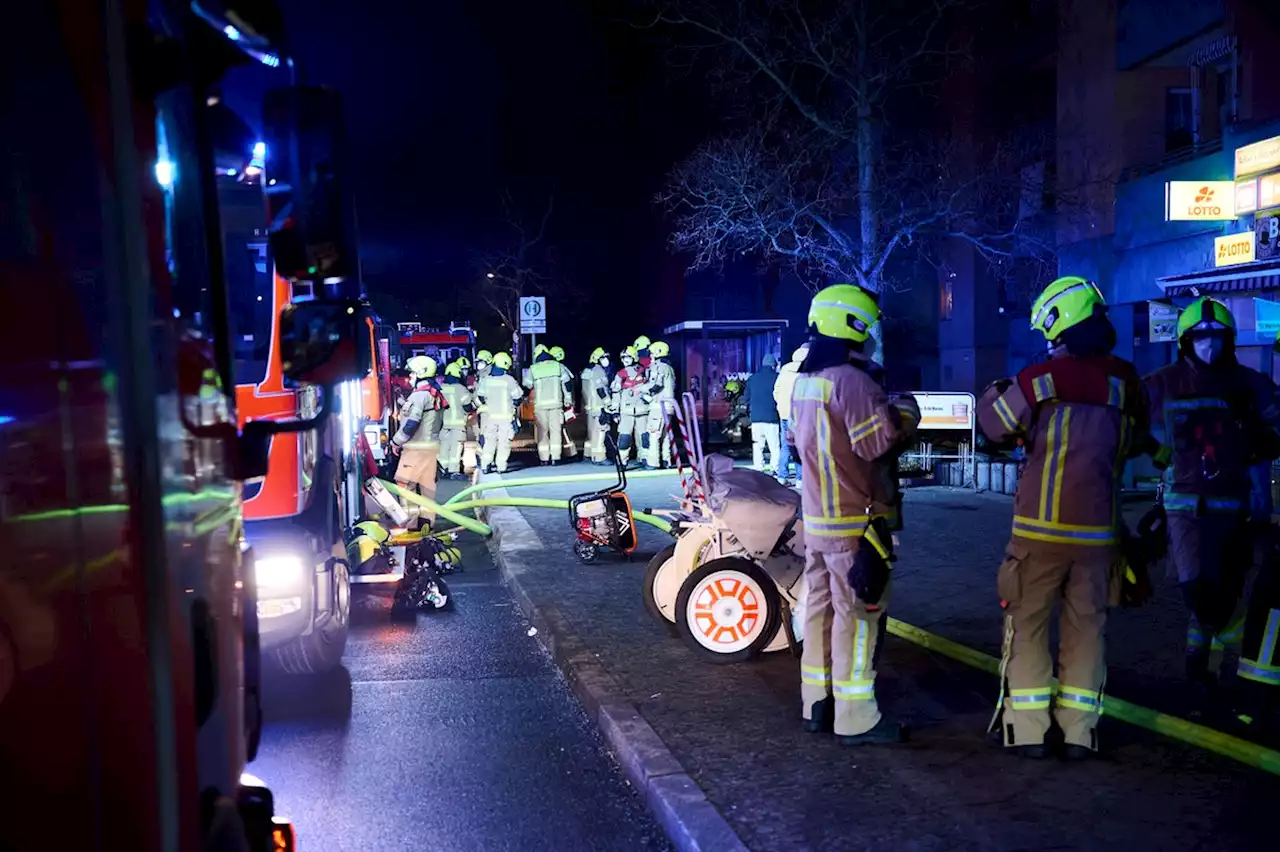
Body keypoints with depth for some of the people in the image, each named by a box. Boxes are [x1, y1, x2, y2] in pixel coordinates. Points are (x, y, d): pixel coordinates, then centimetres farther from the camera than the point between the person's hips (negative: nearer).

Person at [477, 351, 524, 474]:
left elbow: (480, 397, 8)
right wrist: (512, 404, 15)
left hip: (490, 415, 3)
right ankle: (501, 466, 0)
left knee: (489, 440, 13)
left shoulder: (486, 380, -1)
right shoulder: (509, 379, -12)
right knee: (504, 441, 3)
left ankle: (485, 465, 10)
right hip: (506, 416, -3)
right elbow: (518, 396, -5)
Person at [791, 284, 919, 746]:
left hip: (816, 517, 9)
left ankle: (818, 704, 22)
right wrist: (904, 414, -4)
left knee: (820, 608, 14)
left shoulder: (804, 381, 11)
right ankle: (856, 719, 3)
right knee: (858, 616, -3)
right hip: (853, 521, -9)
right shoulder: (850, 380, -18)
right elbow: (878, 442, -23)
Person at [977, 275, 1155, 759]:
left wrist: (994, 392, 18)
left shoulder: (1044, 377, -10)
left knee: (1028, 623, 8)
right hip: (1098, 528, 3)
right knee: (1086, 627, 12)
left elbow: (995, 425, 0)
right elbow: (1136, 443, 17)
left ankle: (1027, 730, 9)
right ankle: (1078, 732, 16)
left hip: (1042, 525, -3)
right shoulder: (1126, 380, 2)